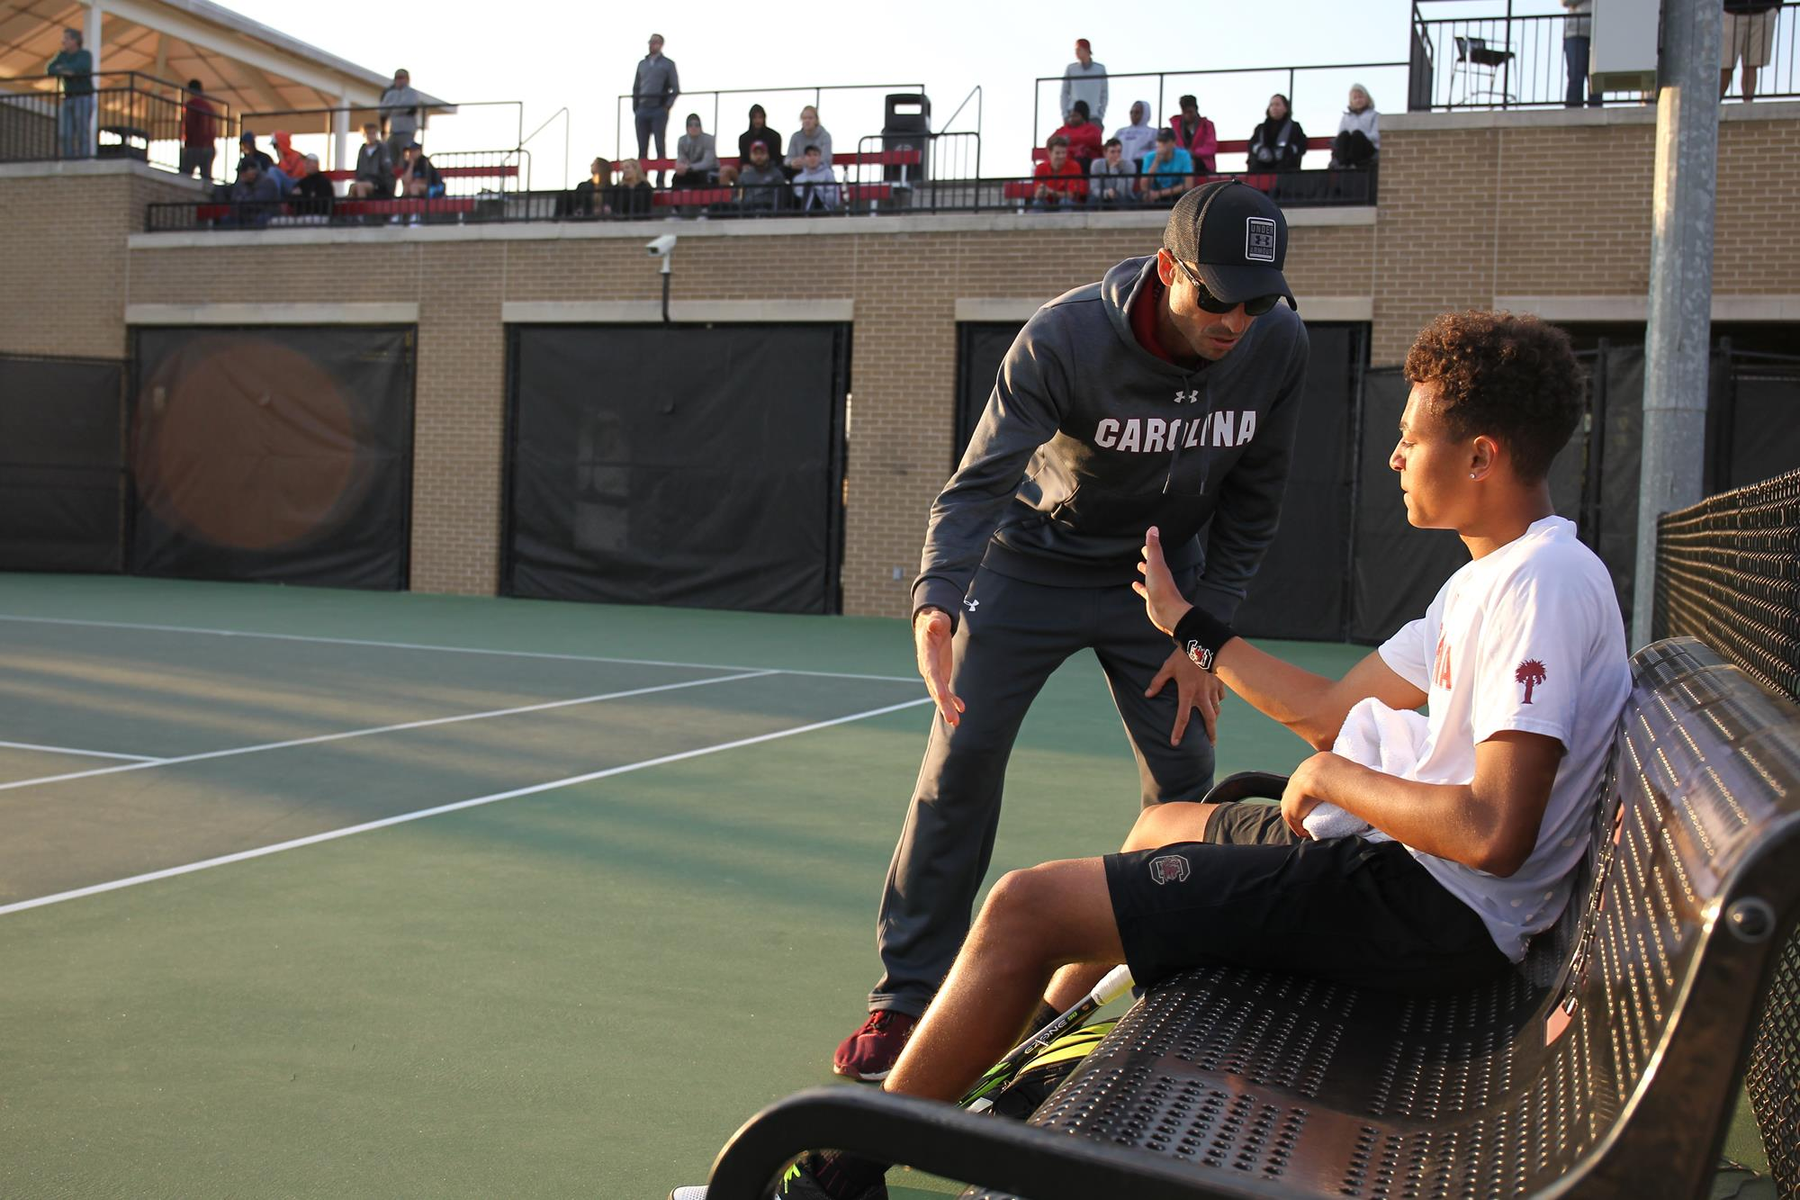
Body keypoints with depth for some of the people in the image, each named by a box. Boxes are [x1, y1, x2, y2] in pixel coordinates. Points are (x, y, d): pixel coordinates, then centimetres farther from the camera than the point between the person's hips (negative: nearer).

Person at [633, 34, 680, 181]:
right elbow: (636, 88, 18)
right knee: (642, 148, 3)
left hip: (659, 110, -4)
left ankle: (660, 181, -4)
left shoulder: (667, 64, 4)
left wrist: (667, 106, -8)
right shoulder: (642, 63, 16)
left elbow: (675, 89, 1)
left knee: (660, 147, -4)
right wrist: (635, 108, 8)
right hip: (642, 110, 4)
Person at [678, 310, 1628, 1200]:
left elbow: (1494, 831, -28)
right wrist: (1187, 624, 21)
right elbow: (1328, 712, 16)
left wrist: (1330, 776, -15)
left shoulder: (1546, 582, -19)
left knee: (1027, 906, -13)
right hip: (1399, 867, 11)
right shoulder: (1485, 578, 14)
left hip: (1431, 910, -11)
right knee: (1160, 826, 31)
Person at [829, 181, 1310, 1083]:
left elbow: (1251, 502, -4)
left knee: (1185, 782, -2)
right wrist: (937, 598, -49)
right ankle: (906, 995, 4)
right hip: (1034, 562, -3)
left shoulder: (1278, 347, -17)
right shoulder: (1064, 339, -29)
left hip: (1160, 576, 3)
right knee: (960, 763, -7)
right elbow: (980, 482, -31)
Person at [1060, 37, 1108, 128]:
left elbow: (1104, 94, 8)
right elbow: (1064, 93, 9)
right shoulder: (1070, 69, 5)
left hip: (1094, 117, 0)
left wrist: (1101, 115, 0)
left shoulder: (1100, 69, 5)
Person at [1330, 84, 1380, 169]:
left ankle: (1351, 163, -57)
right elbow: (1339, 135, 20)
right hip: (1348, 147, 2)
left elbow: (1376, 135, 7)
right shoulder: (1345, 117, 34)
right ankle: (1341, 161, -57)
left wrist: (1360, 138, -12)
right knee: (1344, 134, -31)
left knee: (1357, 134, -34)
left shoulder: (1374, 115, 24)